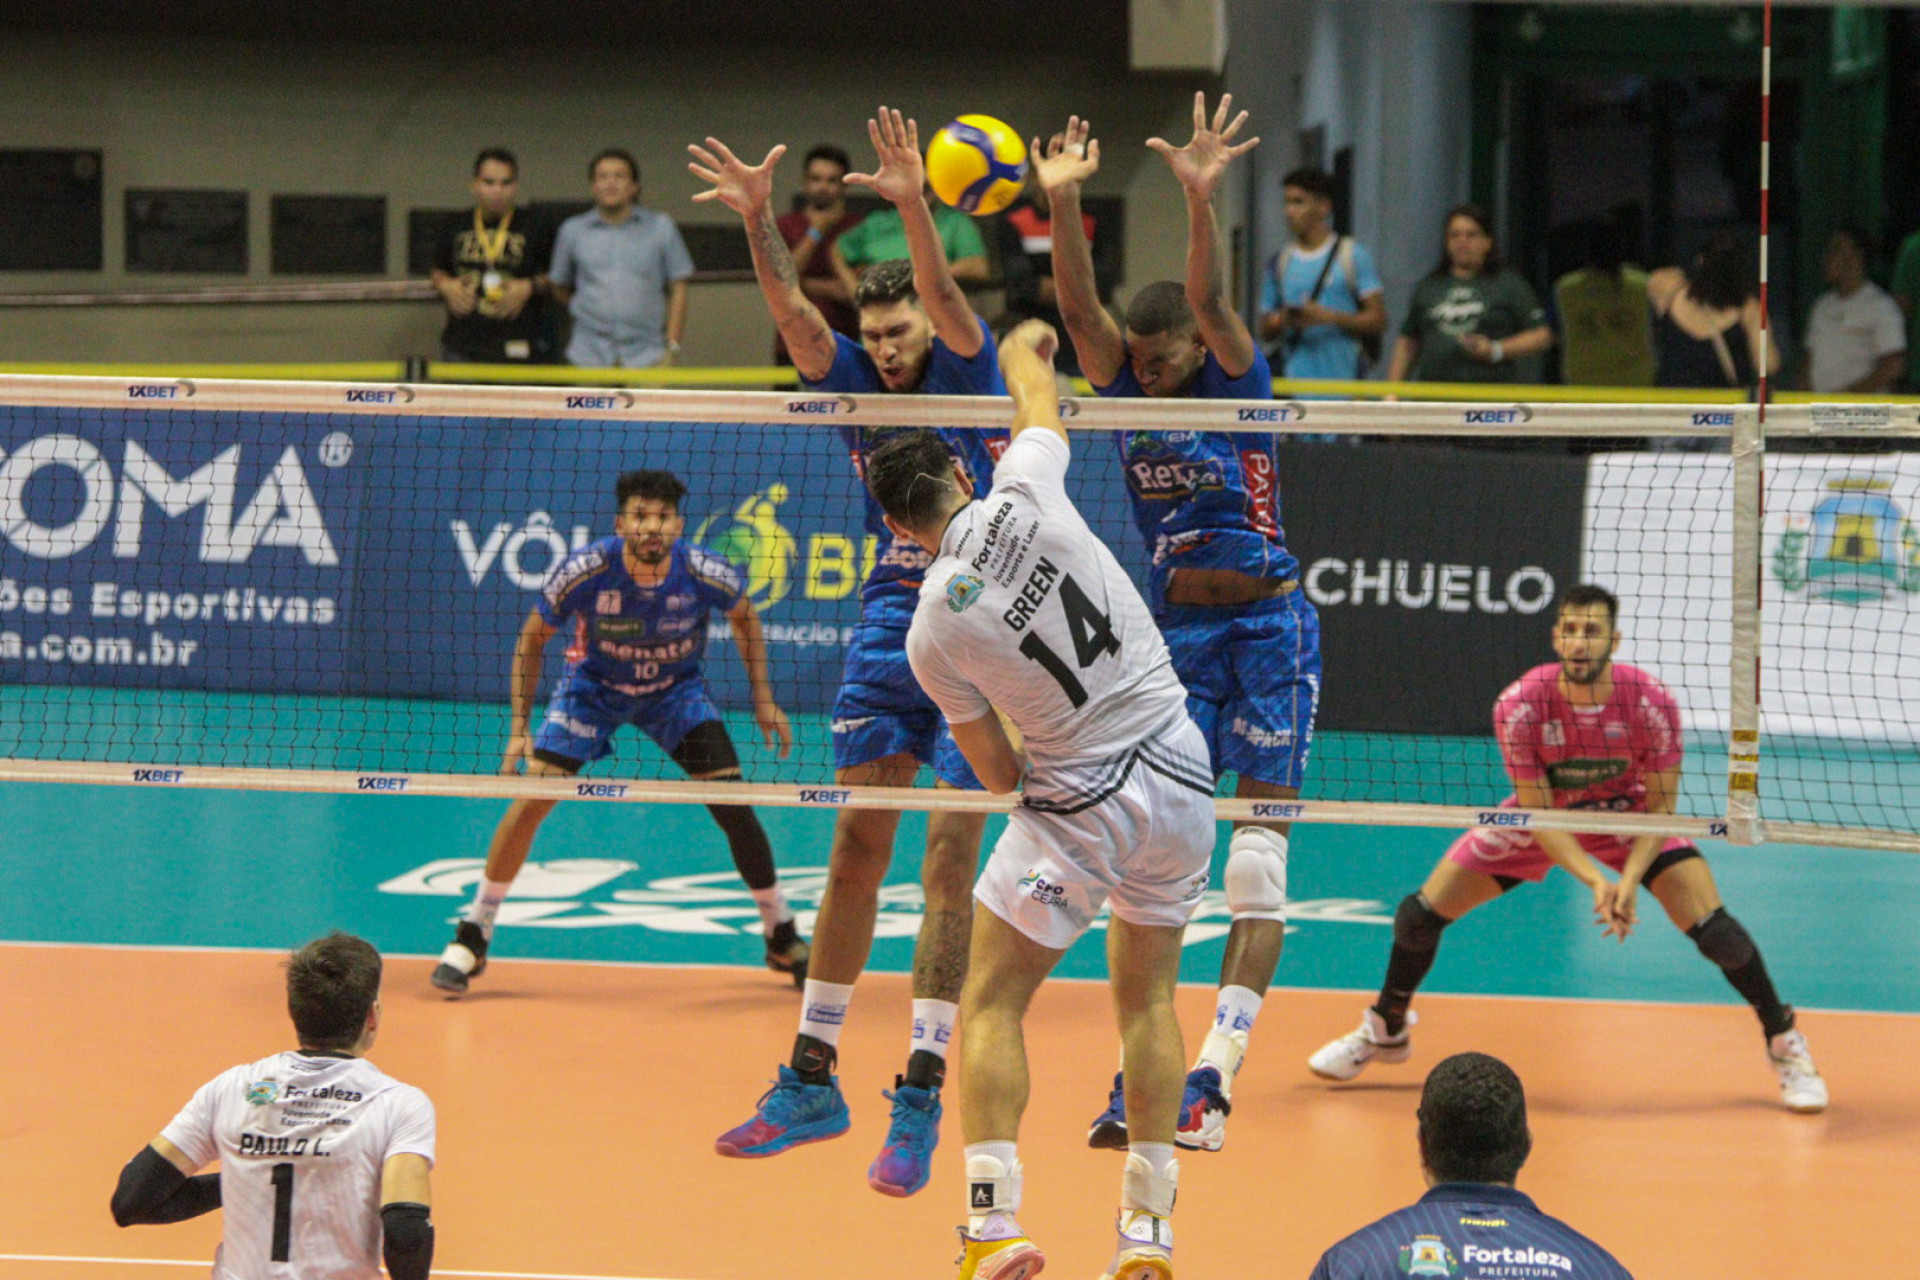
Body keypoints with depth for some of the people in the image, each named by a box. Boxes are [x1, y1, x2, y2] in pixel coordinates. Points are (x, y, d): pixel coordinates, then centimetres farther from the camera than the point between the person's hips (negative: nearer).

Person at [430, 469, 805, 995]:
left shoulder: (705, 574, -27)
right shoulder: (584, 571, -30)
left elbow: (744, 616, -1)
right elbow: (532, 640, -12)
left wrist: (764, 700, -1)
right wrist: (520, 727, -15)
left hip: (675, 690, 1)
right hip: (593, 686, -1)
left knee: (733, 806, -10)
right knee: (532, 799, -15)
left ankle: (784, 939, 11)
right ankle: (471, 938, 0)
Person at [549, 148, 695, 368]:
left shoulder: (661, 228, 5)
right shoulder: (572, 231, 8)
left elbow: (677, 290, 6)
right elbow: (560, 288, 17)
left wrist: (672, 346, -1)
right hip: (590, 357, 1)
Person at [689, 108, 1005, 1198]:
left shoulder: (970, 377, -6)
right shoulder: (857, 384, 4)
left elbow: (945, 298, -25)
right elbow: (794, 311, -11)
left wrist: (912, 205, -41)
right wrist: (759, 218, -27)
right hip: (890, 627, 5)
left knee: (951, 857, -7)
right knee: (857, 849, 6)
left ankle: (921, 1098, -8)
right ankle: (812, 1079, 12)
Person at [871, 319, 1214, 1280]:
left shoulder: (932, 633, -11)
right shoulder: (1024, 494, -9)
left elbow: (999, 773, 1)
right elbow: (1040, 398, 15)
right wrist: (1025, 346, 37)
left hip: (1077, 803, -4)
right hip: (1180, 776, 4)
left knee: (991, 1003, 8)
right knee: (1148, 995, 18)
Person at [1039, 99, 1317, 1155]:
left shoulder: (1236, 386, -5)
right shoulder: (1126, 392, 4)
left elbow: (1209, 302, -24)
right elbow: (1078, 306, -12)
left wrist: (1200, 201, -41)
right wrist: (1062, 205, -29)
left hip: (1269, 629, -4)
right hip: (1175, 632, 4)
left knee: (1259, 855, -7)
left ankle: (1215, 1073, -9)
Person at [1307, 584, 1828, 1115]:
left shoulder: (1652, 704, -30)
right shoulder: (1518, 706, -30)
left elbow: (1660, 804, -18)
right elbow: (1537, 812, -23)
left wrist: (1630, 878, -33)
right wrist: (1594, 880, -35)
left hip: (1629, 819, -1)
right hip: (1543, 815, 1)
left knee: (1714, 929, -18)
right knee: (1419, 915, -4)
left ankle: (1785, 1042, 7)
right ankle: (1386, 1030, 26)